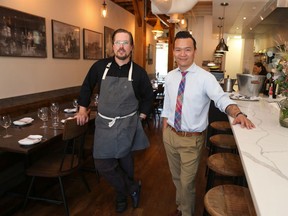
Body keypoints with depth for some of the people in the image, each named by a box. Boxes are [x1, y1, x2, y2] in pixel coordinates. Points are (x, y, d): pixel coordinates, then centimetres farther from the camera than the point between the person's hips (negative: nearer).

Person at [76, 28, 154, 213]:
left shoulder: (138, 72, -5)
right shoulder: (100, 66, -2)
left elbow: (149, 96, 8)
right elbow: (87, 86, 12)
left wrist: (141, 116, 4)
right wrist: (83, 109, 10)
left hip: (127, 125, -2)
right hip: (104, 123, 2)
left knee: (125, 162, 10)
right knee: (103, 164, 1)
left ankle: (122, 195, 37)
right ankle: (133, 188, 23)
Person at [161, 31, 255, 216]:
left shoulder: (205, 77, -16)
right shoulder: (170, 76, -1)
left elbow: (222, 99, -29)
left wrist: (238, 114, -48)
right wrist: (165, 129, 8)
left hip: (191, 139, -4)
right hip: (170, 135, 5)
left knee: (187, 182, 10)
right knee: (176, 177, 23)